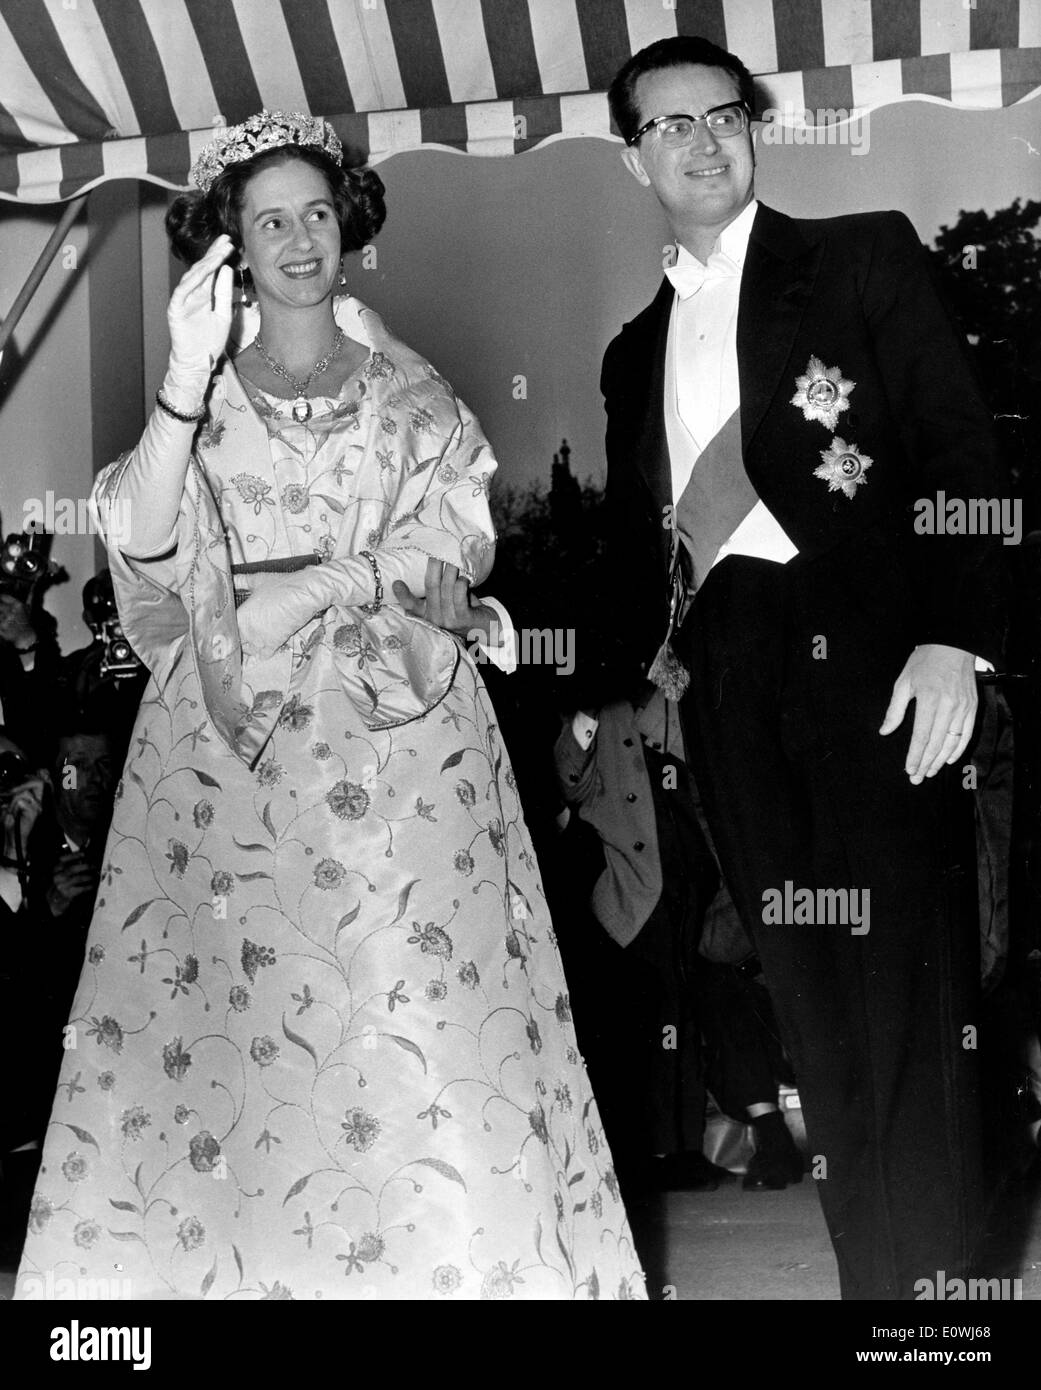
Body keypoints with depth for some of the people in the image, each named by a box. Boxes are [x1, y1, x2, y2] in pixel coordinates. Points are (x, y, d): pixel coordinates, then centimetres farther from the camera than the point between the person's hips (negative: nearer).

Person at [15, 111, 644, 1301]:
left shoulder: (412, 393, 10)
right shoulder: (201, 396, 9)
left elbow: (445, 555, -2)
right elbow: (142, 544, -8)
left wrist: (268, 591, -9)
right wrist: (186, 376, -19)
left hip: (401, 751, 0)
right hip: (231, 755, 1)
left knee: (425, 1036, -6)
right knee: (226, 1021, -5)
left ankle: (450, 1260, 3)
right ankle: (240, 1255, 6)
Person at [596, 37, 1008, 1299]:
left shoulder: (865, 259, 8)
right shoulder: (634, 352, 21)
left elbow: (960, 448, -1)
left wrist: (955, 636, -13)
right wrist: (624, 684, 14)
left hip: (868, 658, -4)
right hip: (724, 678, 4)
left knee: (900, 993, -8)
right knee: (807, 996, 4)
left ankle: (933, 1277, 1)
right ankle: (865, 1267, 11)